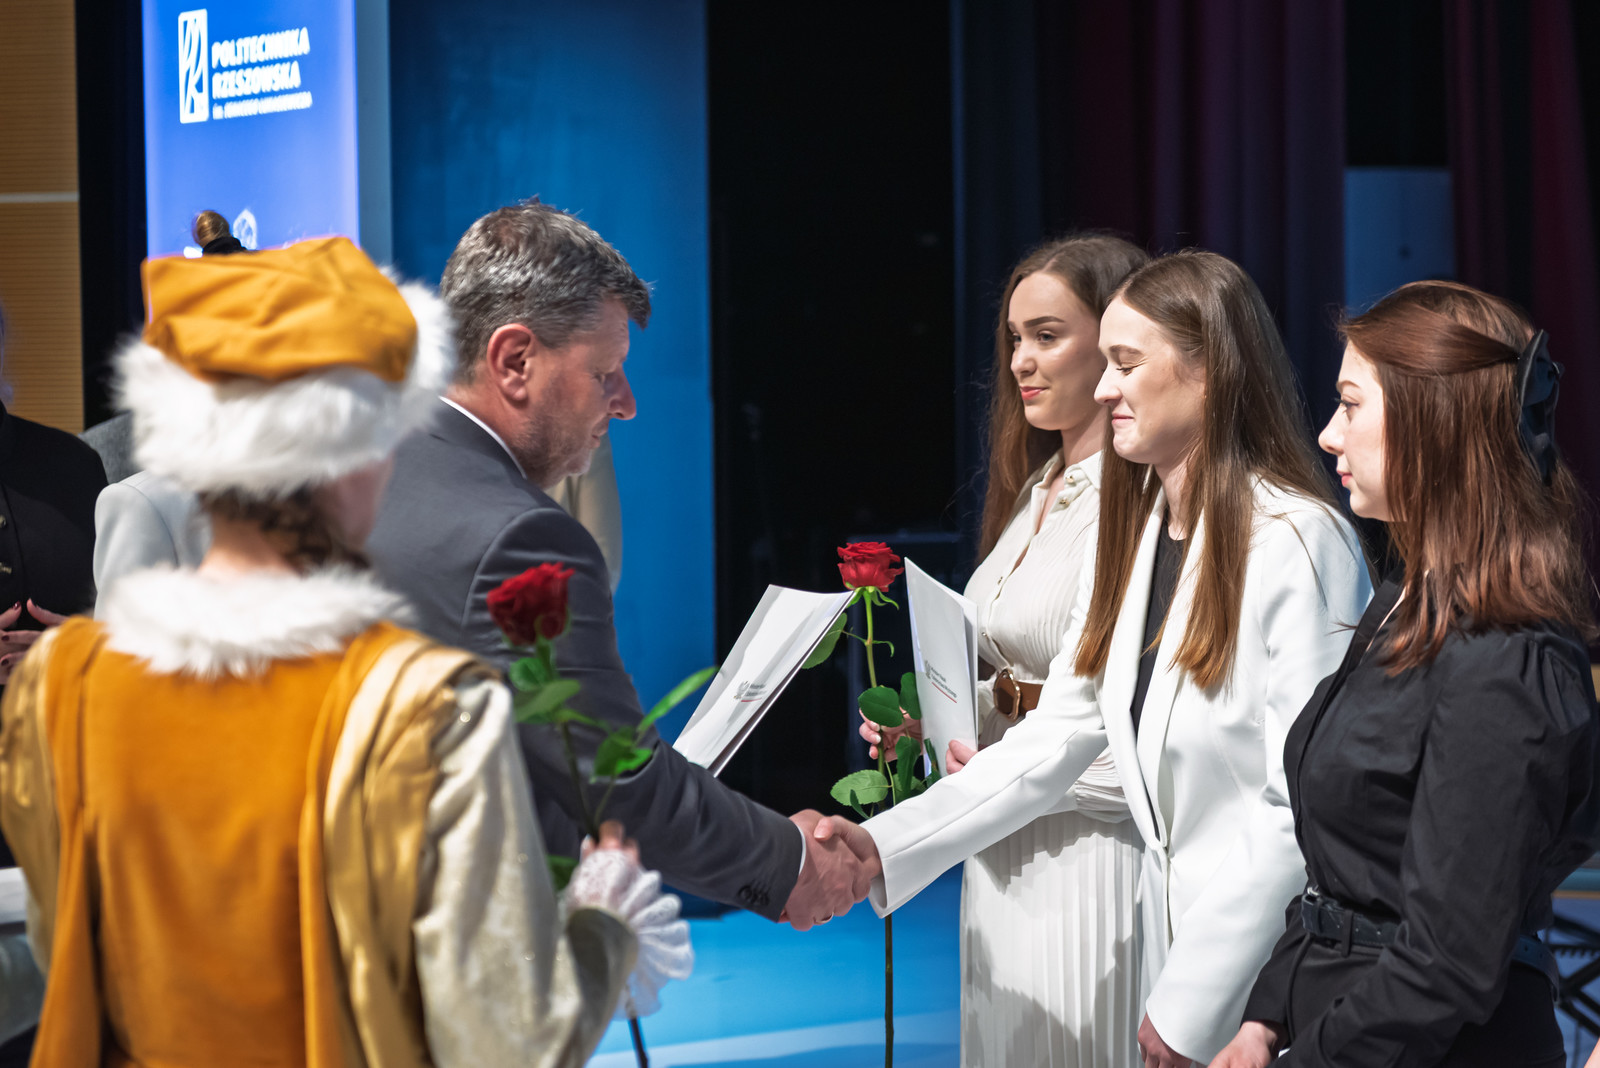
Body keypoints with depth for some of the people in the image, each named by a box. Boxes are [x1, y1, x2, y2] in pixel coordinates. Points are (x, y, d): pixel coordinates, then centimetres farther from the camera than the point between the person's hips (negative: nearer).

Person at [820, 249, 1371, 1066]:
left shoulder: (1297, 541, -17)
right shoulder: (1131, 536, 9)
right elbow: (1050, 743, 8)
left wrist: (1189, 999, -18)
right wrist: (877, 850, 0)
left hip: (1273, 977, -7)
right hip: (1172, 921, 7)